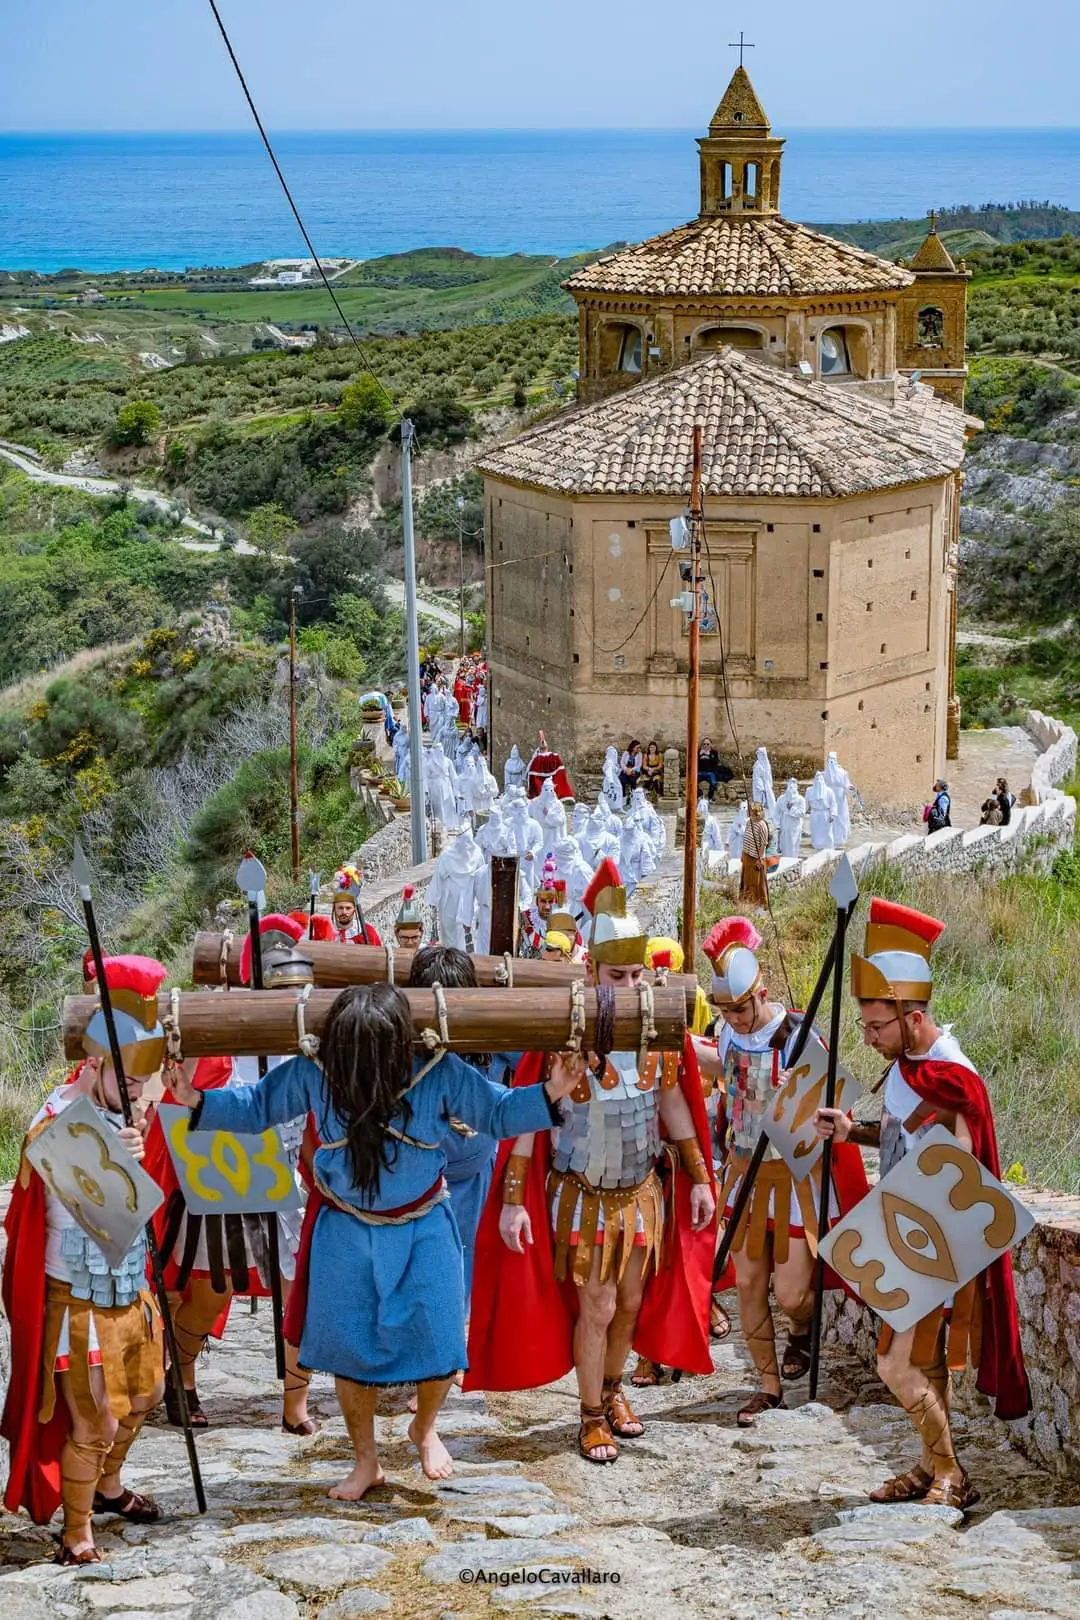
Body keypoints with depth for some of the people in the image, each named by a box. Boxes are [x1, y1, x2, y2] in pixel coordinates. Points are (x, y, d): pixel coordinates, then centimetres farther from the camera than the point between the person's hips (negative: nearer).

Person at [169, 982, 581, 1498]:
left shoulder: (438, 1072, -19)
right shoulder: (314, 1072, -18)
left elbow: (497, 1112, -5)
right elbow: (258, 1107, -2)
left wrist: (550, 1094, -20)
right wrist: (200, 1101, -16)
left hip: (422, 1229, 0)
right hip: (344, 1230, 1)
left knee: (437, 1342, -2)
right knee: (349, 1347, 7)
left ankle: (424, 1428, 33)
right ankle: (365, 1460, 30)